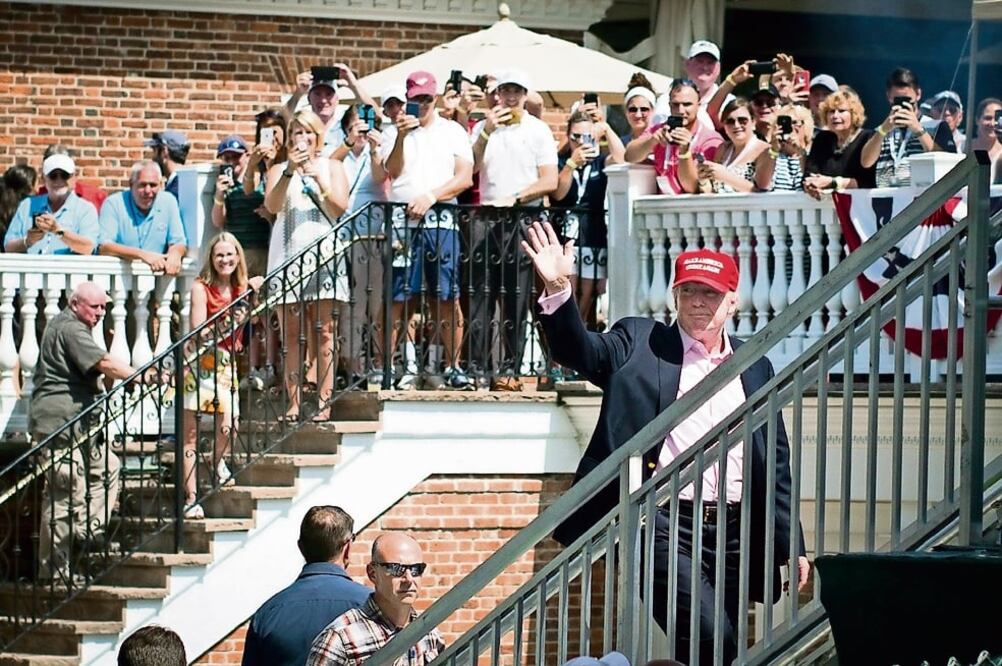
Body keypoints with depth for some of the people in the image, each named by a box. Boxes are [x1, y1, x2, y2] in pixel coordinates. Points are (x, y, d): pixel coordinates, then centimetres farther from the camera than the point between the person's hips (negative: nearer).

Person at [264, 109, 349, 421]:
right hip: (288, 253, 1)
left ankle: (325, 404, -9)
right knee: (291, 335, -3)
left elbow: (339, 209, 2)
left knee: (323, 333, -6)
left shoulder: (332, 167, 14)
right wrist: (290, 171, -16)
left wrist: (319, 180, -11)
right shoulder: (279, 170, 15)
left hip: (323, 253, -1)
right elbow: (272, 205, -4)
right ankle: (293, 404, -3)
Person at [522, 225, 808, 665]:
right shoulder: (639, 343, 7)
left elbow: (775, 462, 17)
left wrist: (791, 546, 14)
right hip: (667, 524, -4)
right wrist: (557, 290, -28)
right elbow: (580, 350, -10)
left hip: (734, 531, 4)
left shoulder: (754, 366, 16)